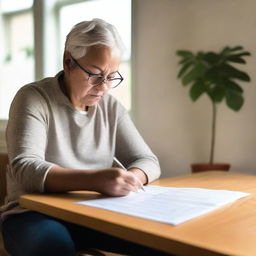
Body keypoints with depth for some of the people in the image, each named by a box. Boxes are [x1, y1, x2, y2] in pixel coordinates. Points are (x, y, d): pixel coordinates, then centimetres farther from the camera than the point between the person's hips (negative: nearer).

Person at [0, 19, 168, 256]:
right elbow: (24, 168, -23)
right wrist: (94, 180, -39)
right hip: (36, 214, -3)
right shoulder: (33, 98, -10)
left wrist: (132, 177, -22)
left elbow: (147, 160, 3)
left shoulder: (111, 107, 4)